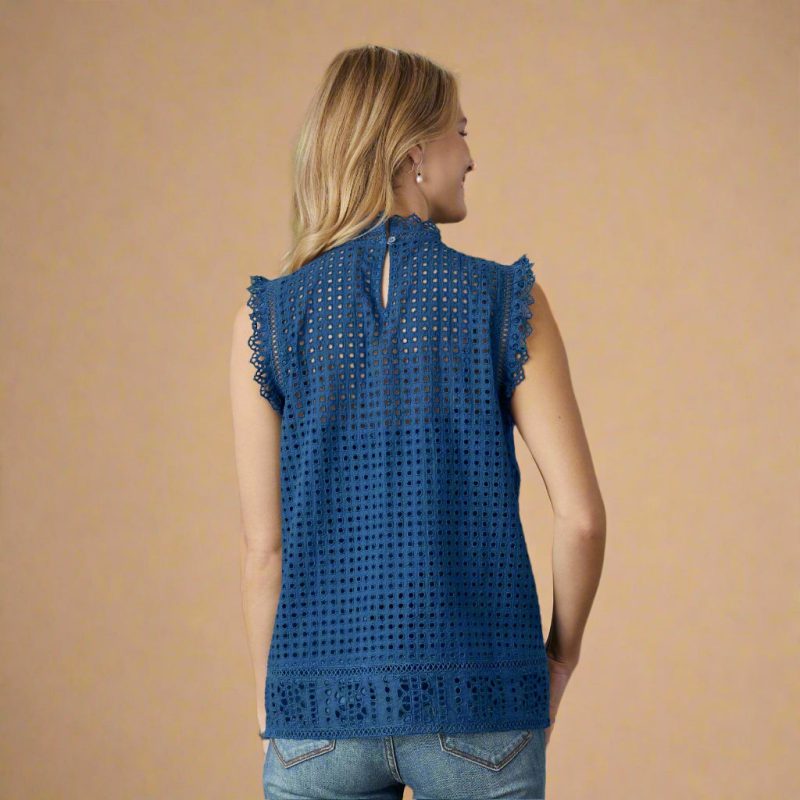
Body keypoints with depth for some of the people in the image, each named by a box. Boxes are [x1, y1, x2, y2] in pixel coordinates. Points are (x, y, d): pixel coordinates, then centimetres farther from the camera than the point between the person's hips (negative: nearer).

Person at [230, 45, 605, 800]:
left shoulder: (267, 316, -2)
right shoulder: (507, 301, -4)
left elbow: (264, 546, -2)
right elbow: (581, 516, -7)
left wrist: (271, 707, 9)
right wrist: (559, 656, 9)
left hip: (321, 710, 1)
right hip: (478, 706, -1)